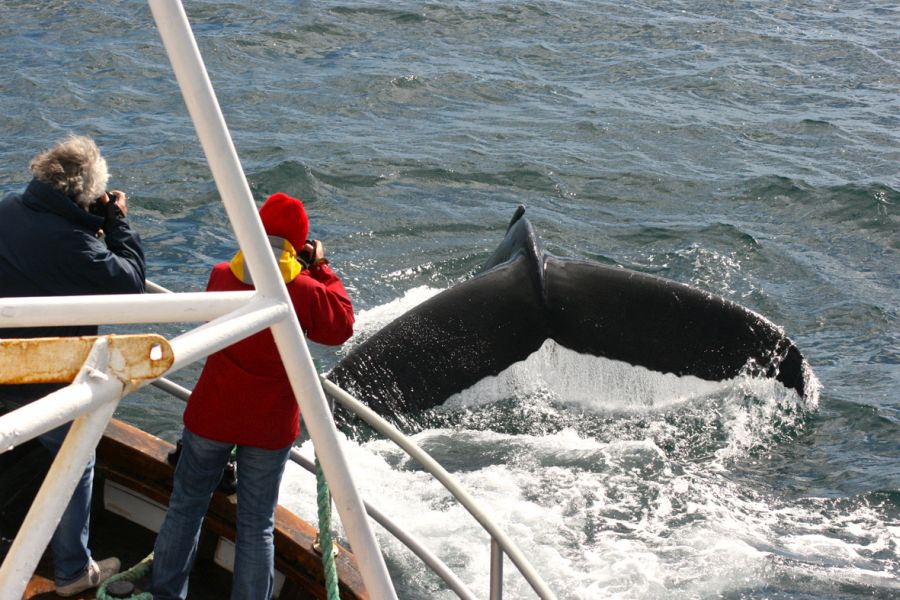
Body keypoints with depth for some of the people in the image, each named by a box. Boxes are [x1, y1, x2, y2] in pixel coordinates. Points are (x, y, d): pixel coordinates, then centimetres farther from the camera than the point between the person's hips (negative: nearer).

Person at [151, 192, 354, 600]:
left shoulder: (221, 276, -9)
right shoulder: (305, 291, -18)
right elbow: (341, 327, 0)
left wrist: (300, 270, 10)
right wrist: (320, 269, 4)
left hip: (211, 415, 2)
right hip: (270, 427, -2)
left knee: (186, 508, 18)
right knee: (257, 527, 9)